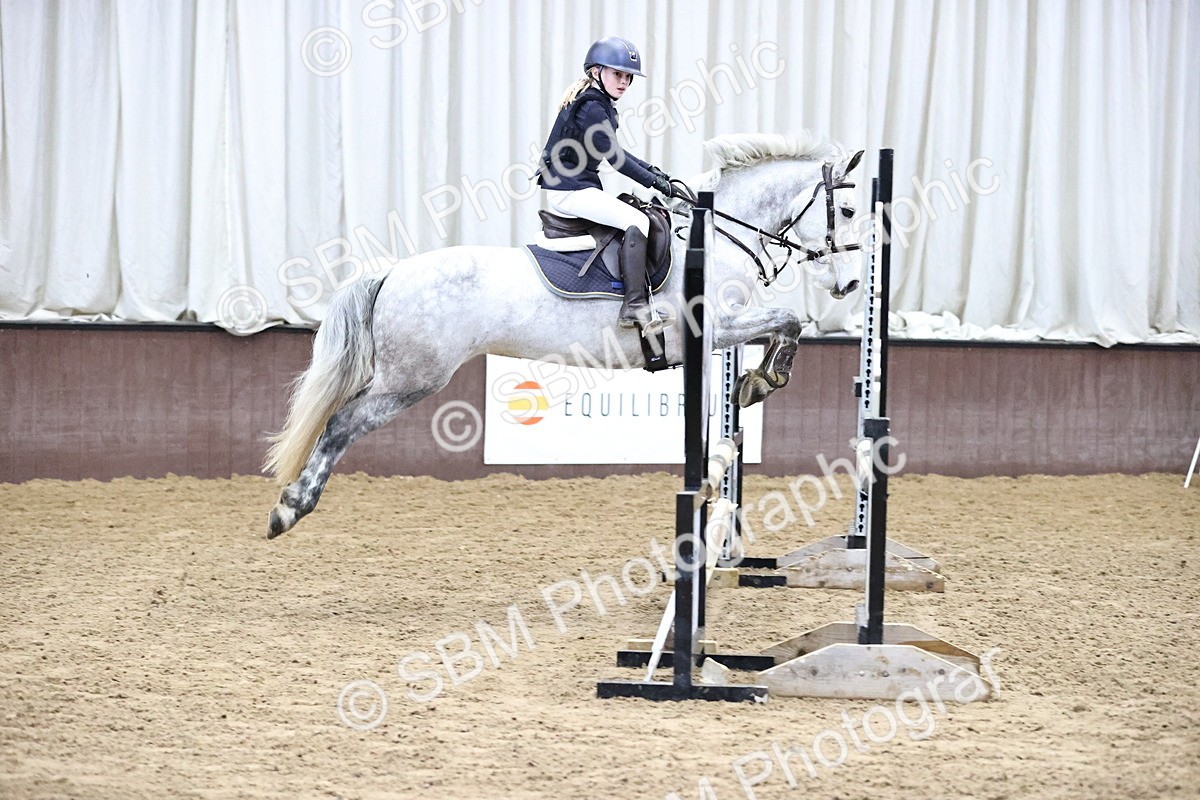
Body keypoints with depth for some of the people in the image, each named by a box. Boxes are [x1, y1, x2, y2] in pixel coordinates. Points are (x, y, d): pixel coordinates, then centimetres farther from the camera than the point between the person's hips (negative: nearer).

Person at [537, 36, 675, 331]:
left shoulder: (596, 104, 17)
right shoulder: (593, 107, -15)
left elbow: (612, 151, 25)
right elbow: (613, 155, -18)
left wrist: (649, 169, 16)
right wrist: (652, 181, -14)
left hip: (566, 189, 11)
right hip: (571, 191, -11)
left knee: (636, 217, 21)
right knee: (637, 221, -20)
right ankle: (634, 304, -29)